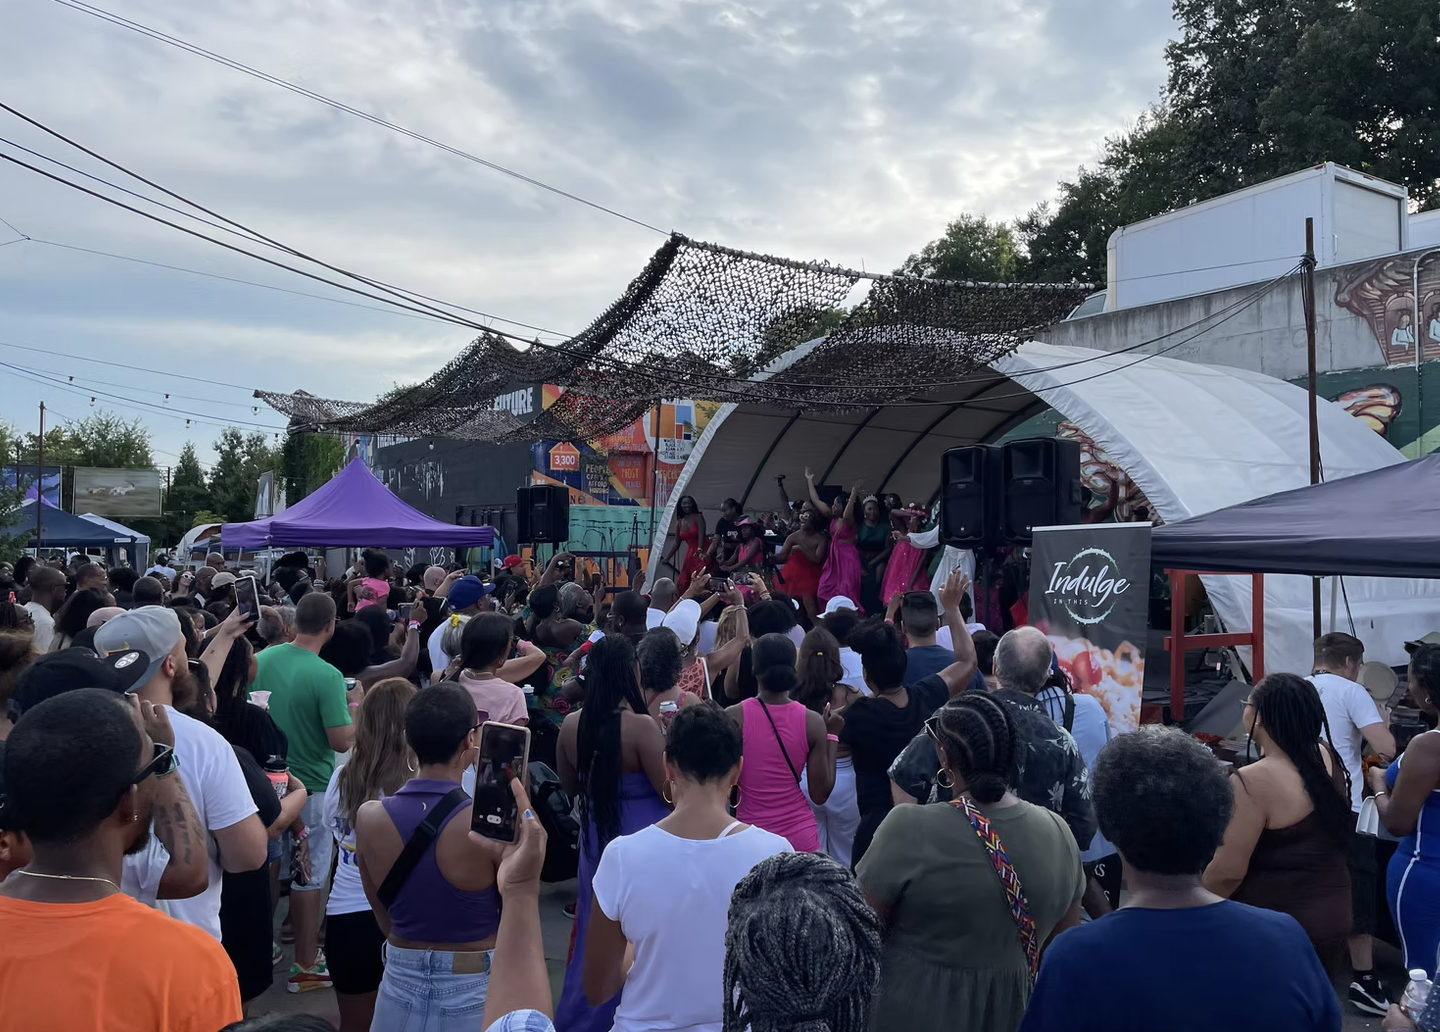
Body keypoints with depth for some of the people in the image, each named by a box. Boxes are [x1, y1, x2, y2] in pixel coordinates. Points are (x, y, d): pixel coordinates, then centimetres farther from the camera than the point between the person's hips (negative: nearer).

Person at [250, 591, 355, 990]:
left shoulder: (263, 659, -4)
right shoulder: (327, 676, -23)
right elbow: (342, 741, -22)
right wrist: (355, 706, -6)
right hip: (310, 785, -6)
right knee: (309, 876, 6)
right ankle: (305, 965, 17)